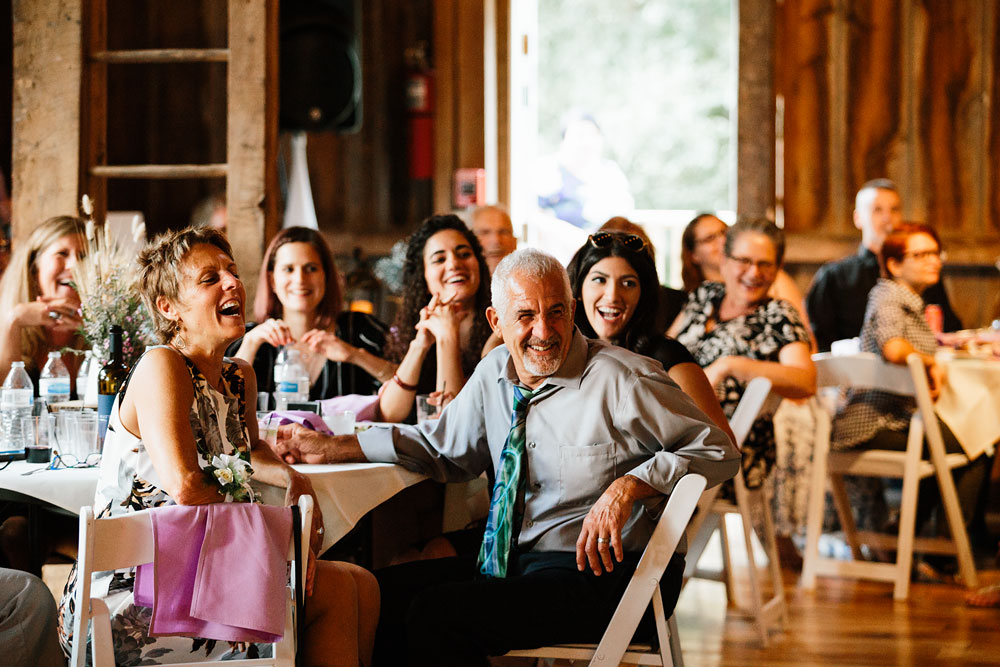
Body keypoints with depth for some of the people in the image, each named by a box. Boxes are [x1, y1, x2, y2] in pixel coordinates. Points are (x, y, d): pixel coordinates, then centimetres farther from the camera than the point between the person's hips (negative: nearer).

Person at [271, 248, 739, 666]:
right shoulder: (495, 372, 9)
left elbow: (717, 450, -8)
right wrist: (332, 448, 14)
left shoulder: (622, 381, -11)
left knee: (434, 615, -24)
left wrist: (627, 486, -23)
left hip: (592, 571, -7)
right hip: (509, 563, 7)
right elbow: (442, 447, 22)